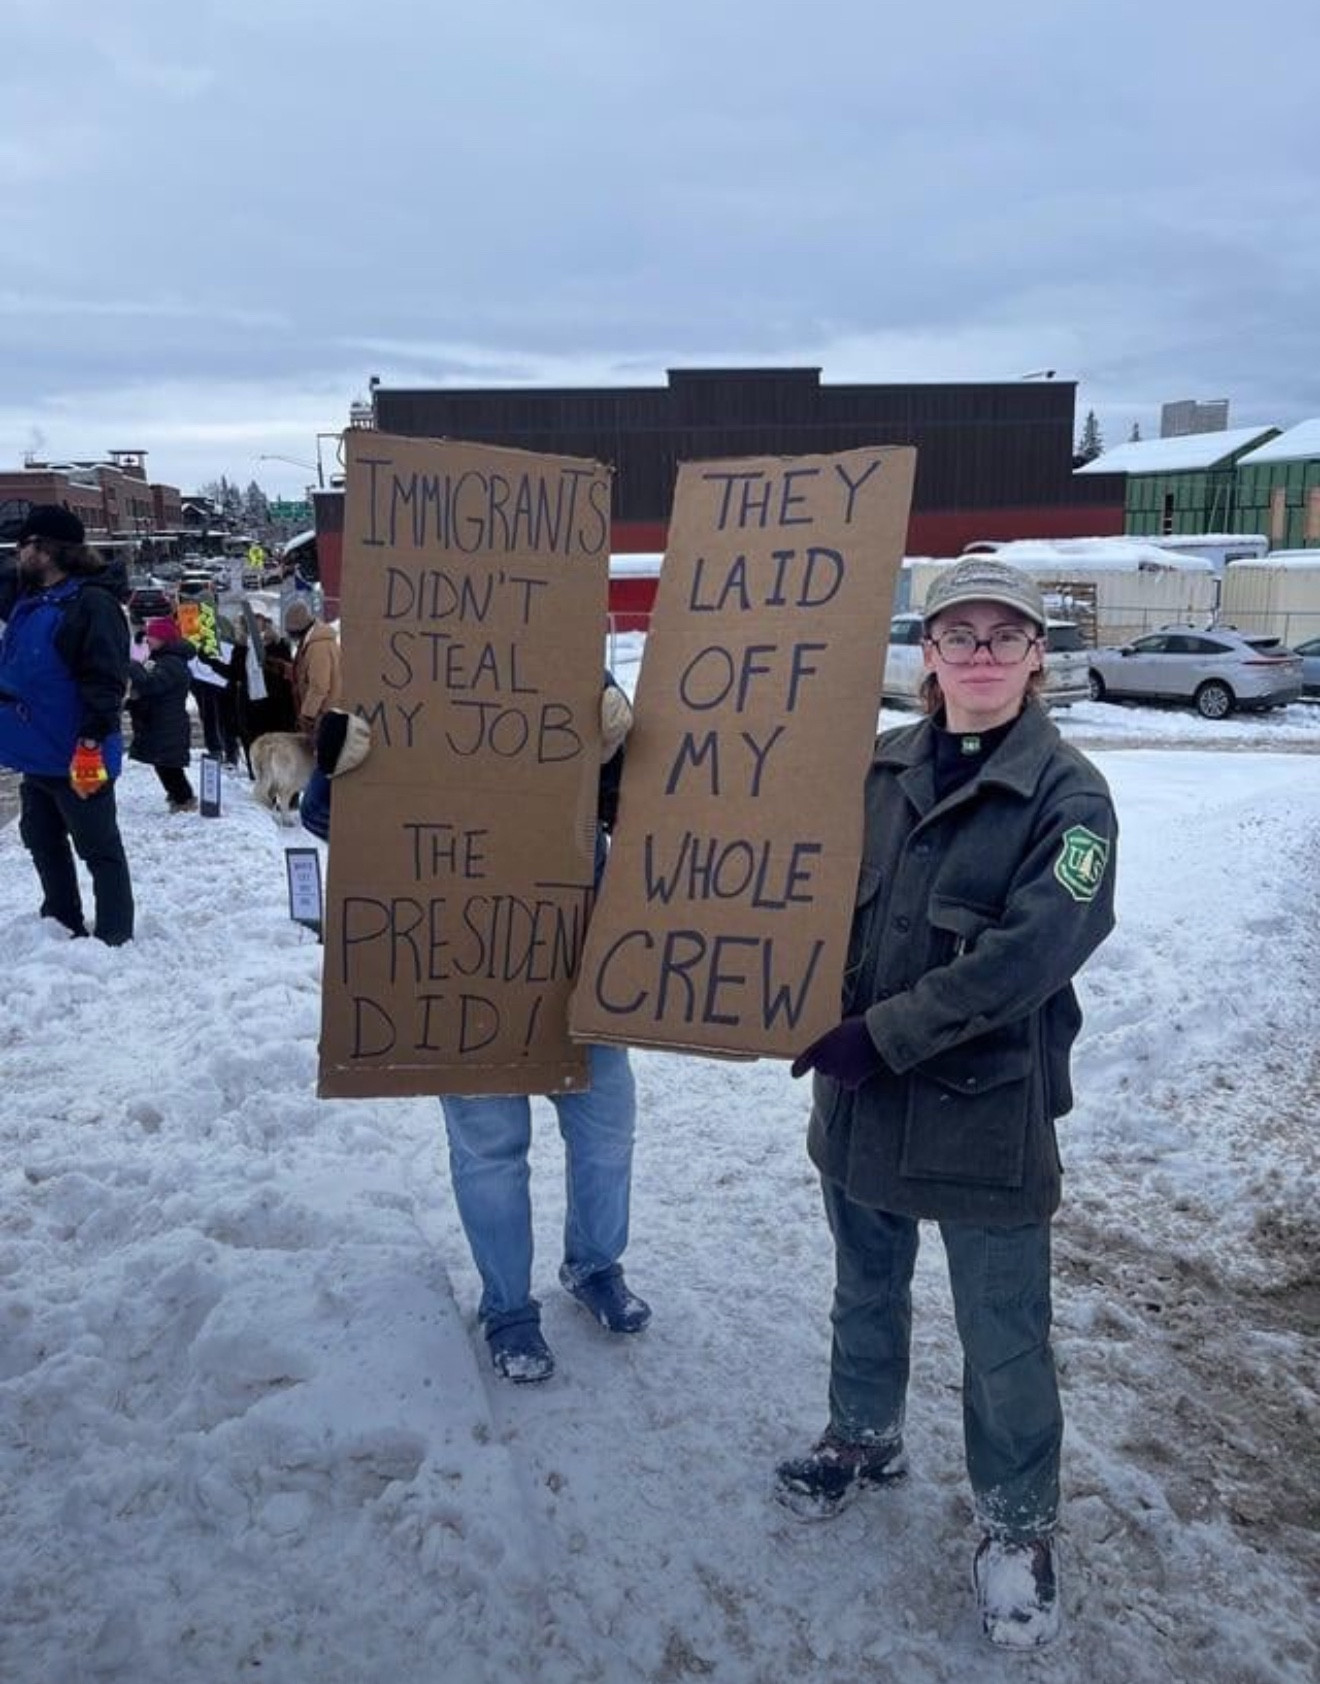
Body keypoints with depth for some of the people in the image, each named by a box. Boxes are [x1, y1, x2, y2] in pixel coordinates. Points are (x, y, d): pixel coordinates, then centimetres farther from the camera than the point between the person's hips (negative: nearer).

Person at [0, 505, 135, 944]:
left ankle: (114, 938, 9)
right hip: (37, 751, 10)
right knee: (42, 840, 19)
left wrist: (92, 742, -28)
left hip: (75, 756, -10)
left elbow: (105, 680, -23)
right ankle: (61, 924, 32)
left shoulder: (91, 603, -17)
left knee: (98, 849, 1)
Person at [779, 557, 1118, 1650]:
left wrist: (884, 1033, -21)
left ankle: (1018, 1525, 31)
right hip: (860, 1095, 5)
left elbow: (1031, 953, -20)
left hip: (988, 1110, -4)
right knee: (867, 1289, 23)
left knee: (1004, 1337, 9)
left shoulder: (1068, 793, -11)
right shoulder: (881, 766, 3)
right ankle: (866, 1440, 48)